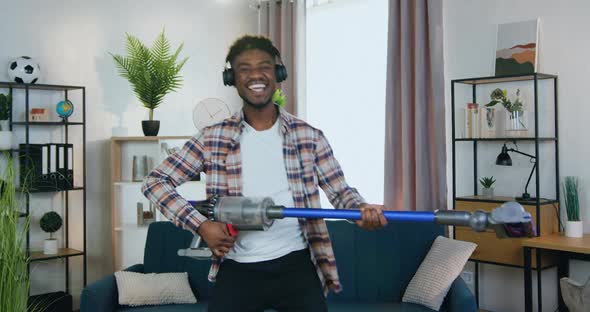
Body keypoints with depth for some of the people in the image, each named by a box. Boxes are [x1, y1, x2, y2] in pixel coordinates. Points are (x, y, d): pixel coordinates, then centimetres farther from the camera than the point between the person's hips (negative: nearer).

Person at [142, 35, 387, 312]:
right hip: (237, 268, 0)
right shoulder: (213, 139, -1)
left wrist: (361, 210, -20)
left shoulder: (309, 137, 2)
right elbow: (155, 181, 0)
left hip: (295, 265, 0)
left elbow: (339, 190, 4)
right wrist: (200, 224, -13)